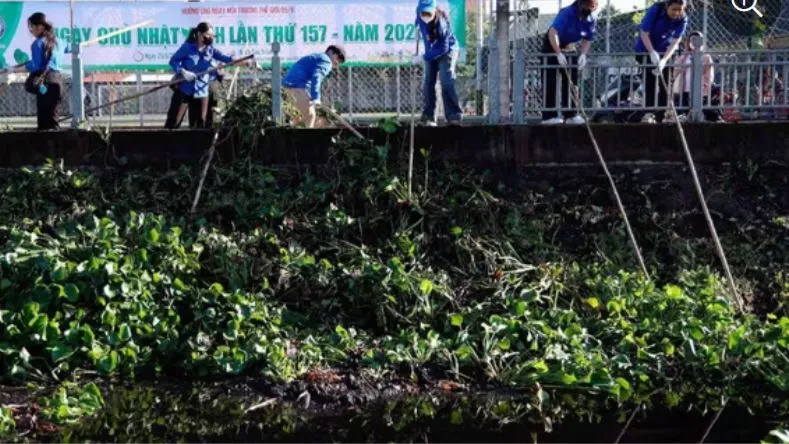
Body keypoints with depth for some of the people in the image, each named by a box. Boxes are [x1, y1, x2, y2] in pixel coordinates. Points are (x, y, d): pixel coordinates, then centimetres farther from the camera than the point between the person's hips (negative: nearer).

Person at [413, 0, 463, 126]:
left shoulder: (441, 23, -33)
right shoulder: (419, 13, -17)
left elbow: (443, 48, -29)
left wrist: (424, 58, -31)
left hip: (447, 51, -6)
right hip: (432, 51, 6)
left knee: (446, 82, -18)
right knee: (429, 82, 1)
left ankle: (454, 116, -18)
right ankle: (428, 117, 5)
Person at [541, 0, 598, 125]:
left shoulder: (591, 21, -10)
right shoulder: (567, 13, -29)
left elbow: (587, 39, -1)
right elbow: (552, 33, -36)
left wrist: (583, 54, -21)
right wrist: (559, 54, -43)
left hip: (569, 48, 6)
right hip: (551, 46, -6)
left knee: (571, 82, 3)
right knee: (550, 82, -8)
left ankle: (570, 114, 10)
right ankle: (549, 116, -8)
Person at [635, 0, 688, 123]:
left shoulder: (682, 19, -18)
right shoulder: (655, 10, -27)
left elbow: (675, 41, -22)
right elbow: (644, 33, -24)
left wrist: (664, 60, -36)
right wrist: (652, 53, -36)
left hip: (665, 51, 4)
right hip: (645, 50, -4)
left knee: (664, 84, 3)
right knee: (650, 81, -14)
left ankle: (659, 117, 10)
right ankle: (649, 112, -13)